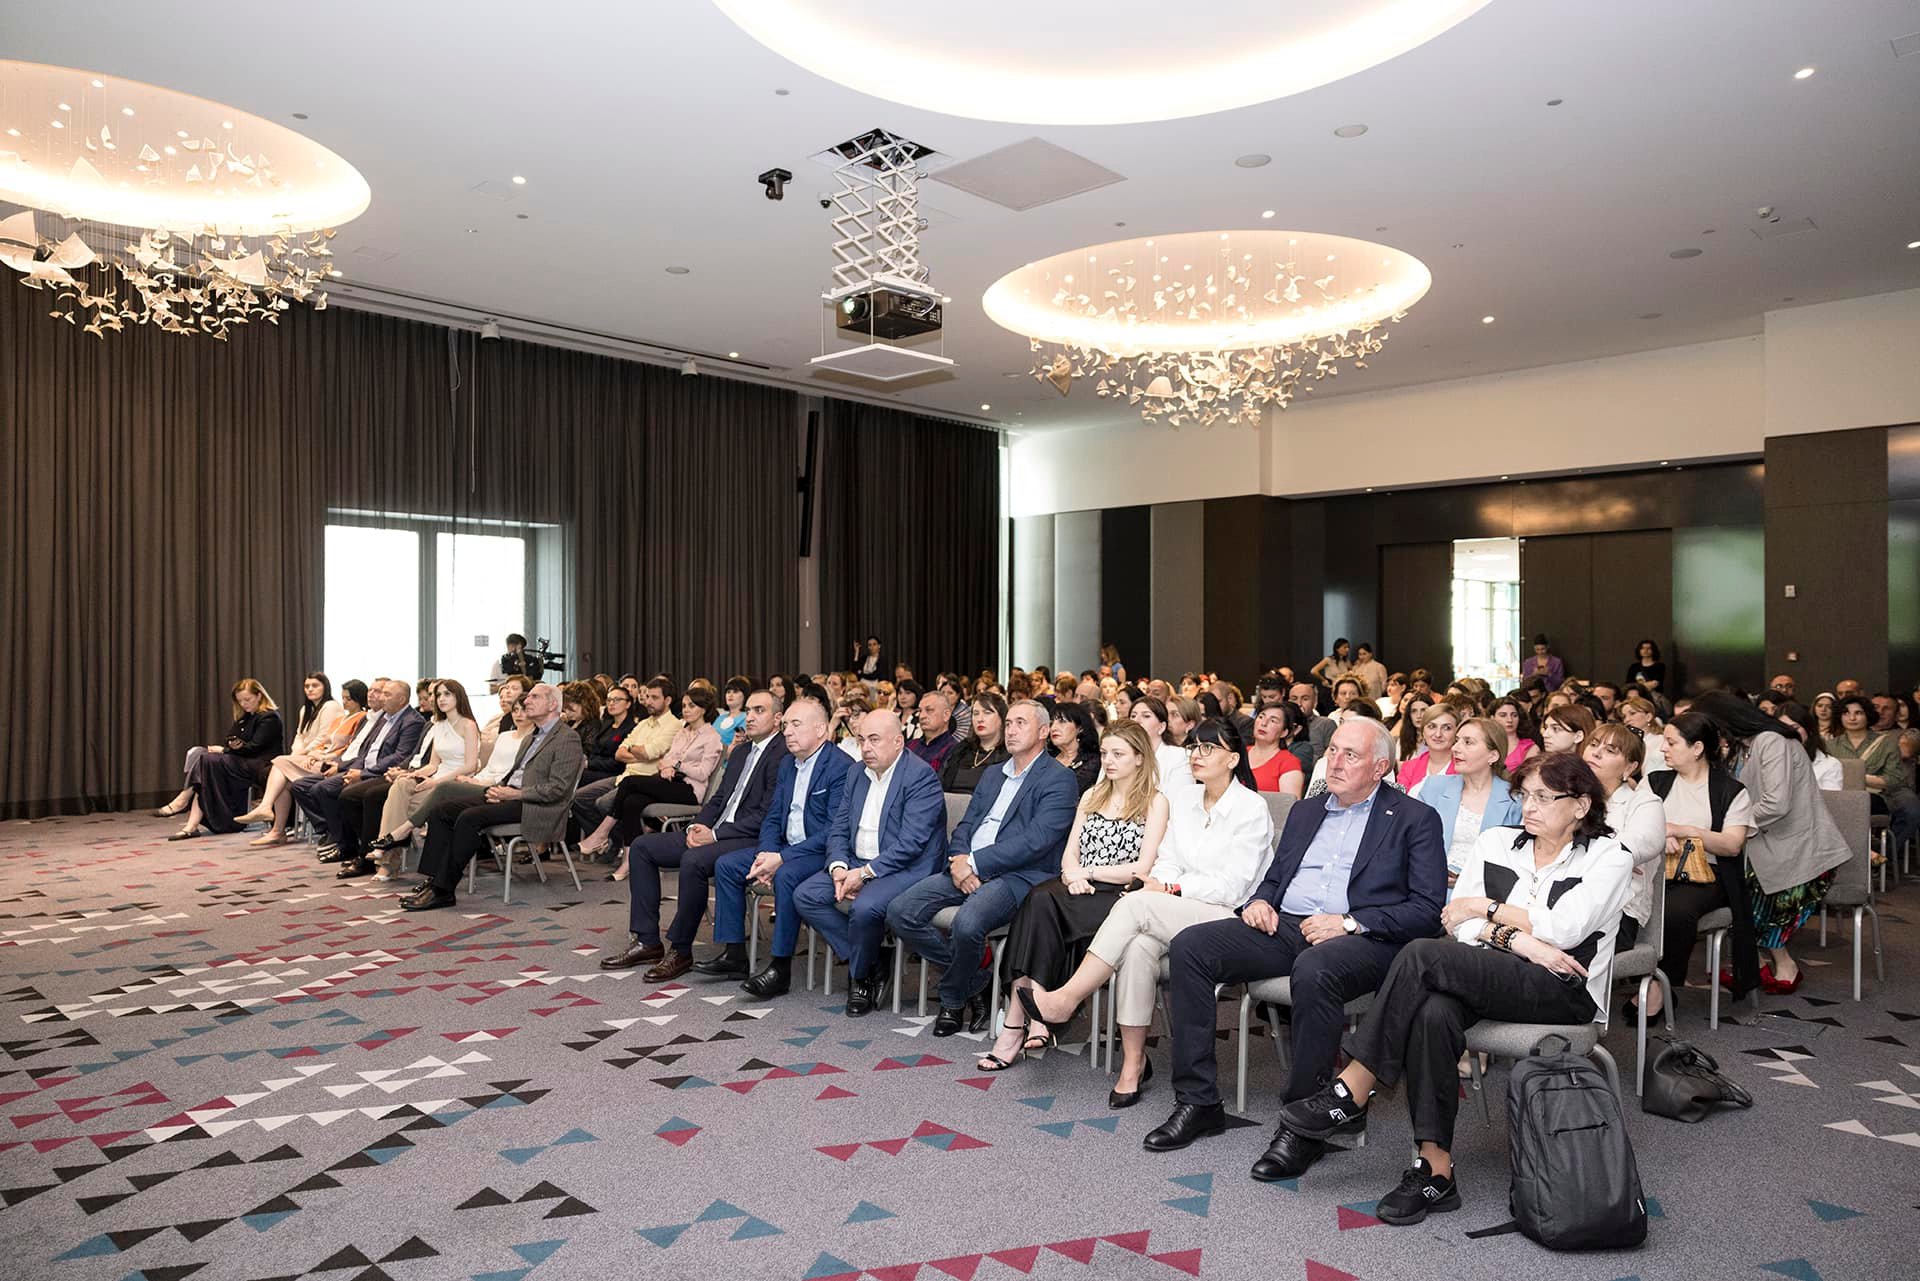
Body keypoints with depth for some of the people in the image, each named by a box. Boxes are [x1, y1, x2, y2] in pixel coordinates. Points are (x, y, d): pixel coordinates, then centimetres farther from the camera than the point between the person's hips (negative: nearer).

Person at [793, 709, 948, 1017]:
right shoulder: (858, 774, 11)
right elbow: (838, 829, 11)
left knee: (865, 907, -33)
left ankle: (861, 975, -2)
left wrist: (865, 872, -21)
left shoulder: (921, 777, -14)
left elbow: (911, 843, -21)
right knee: (804, 896, -8)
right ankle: (870, 966, 0)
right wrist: (839, 868, -8)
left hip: (905, 869, -8)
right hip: (856, 864, 8)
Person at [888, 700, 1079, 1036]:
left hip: (1019, 875, -7)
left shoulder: (1060, 779, -2)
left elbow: (1036, 840, -15)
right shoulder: (993, 776, 23)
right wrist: (959, 860, -6)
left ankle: (953, 1000, -3)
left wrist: (974, 862, -17)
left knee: (967, 923, -34)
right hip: (967, 869, 7)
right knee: (900, 912, -11)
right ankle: (977, 968, 5)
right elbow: (964, 826, 18)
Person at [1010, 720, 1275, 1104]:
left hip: (1228, 917, -5)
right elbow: (1168, 862, 12)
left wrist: (1171, 889, -15)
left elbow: (1231, 887, -10)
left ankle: (1065, 1000, -27)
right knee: (1139, 945, -30)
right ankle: (1133, 1062, -23)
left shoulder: (1251, 809, -5)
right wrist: (1158, 883, -10)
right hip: (1173, 915, 5)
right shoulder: (1181, 800, 15)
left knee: (1136, 904, -30)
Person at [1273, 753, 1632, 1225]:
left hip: (1564, 991, -4)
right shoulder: (1496, 842, 16)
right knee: (1434, 1012, -34)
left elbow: (1562, 929, -11)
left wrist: (1485, 908, -3)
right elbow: (1458, 924, 5)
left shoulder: (1609, 859, 4)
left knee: (1423, 954, -30)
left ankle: (1352, 1092, -23)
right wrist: (1518, 940, -11)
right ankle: (1436, 1169, -27)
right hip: (1491, 977, 4)